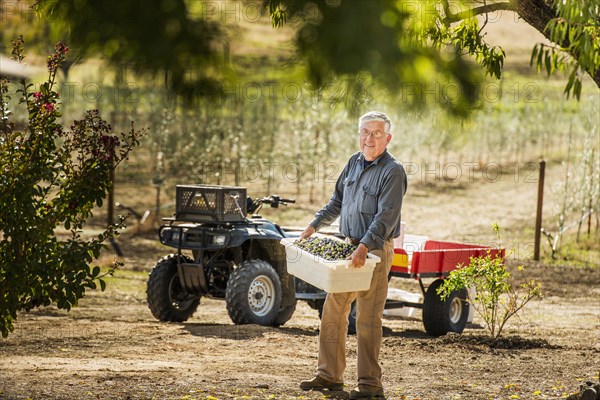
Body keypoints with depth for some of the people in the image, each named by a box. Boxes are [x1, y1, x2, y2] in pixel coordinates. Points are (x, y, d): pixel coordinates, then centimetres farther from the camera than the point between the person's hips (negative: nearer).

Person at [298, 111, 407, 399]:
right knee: (333, 311, 11)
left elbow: (386, 217, -22)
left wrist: (364, 248, -30)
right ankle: (329, 375, 21)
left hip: (375, 251, -8)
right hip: (349, 246, 8)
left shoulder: (392, 172, -13)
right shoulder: (354, 163, 11)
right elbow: (337, 200, 25)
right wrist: (315, 225, 19)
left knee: (367, 318, -5)